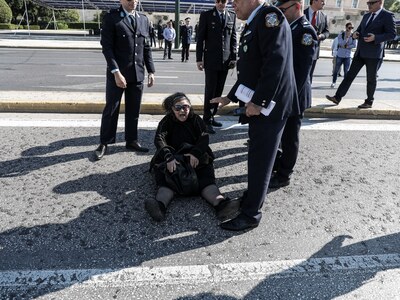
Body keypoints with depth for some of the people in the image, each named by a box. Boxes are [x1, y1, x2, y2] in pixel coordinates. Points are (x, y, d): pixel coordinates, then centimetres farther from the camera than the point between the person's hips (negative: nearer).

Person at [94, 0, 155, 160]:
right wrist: (116, 72, -18)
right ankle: (104, 143, 17)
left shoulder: (143, 19, 11)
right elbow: (107, 47, -10)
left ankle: (131, 140, 25)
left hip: (137, 74, 4)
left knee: (134, 110, 11)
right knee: (111, 109, 4)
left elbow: (146, 48, 13)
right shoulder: (111, 17, -4)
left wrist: (151, 71, 7)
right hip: (117, 73, -4)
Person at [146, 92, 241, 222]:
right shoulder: (167, 121, 6)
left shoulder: (196, 119, 10)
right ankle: (160, 204, -57)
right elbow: (159, 139, -12)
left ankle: (220, 204, -50)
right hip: (172, 159, 0)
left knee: (206, 177, -25)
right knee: (166, 179, -29)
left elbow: (204, 138, -4)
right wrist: (169, 157, -33)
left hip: (195, 159, 1)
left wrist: (195, 153, -27)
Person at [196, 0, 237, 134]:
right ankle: (207, 120, 2)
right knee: (210, 91, -4)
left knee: (218, 91, 6)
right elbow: (200, 38, -1)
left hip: (225, 61, 4)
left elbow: (233, 38, 11)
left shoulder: (232, 16, 10)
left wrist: (233, 57, 4)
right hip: (211, 60, -3)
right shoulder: (206, 15, 1)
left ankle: (211, 116, 17)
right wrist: (199, 59, -6)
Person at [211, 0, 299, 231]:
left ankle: (251, 214, 9)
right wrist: (230, 97, 24)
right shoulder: (253, 24, 18)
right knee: (257, 157, 18)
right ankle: (252, 198, 34)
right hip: (258, 104, 9)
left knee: (261, 160, -2)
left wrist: (258, 101, -23)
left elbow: (276, 61, -23)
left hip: (269, 105, -9)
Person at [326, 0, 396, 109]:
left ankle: (369, 102, 15)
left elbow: (392, 34, -9)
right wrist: (355, 34, 0)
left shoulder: (387, 16, -6)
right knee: (350, 75, 1)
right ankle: (337, 98, 0)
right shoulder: (366, 16, 15)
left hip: (373, 54, -6)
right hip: (360, 52, 6)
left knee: (371, 79, 4)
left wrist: (375, 38, -23)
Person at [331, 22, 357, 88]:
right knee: (336, 69, 7)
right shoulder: (341, 35, -6)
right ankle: (334, 82, 24)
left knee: (346, 70, -2)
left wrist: (346, 46, -15)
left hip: (348, 56, 1)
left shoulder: (353, 35, -2)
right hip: (340, 55, -1)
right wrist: (347, 36, -25)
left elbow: (354, 45, -8)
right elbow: (341, 44, -18)